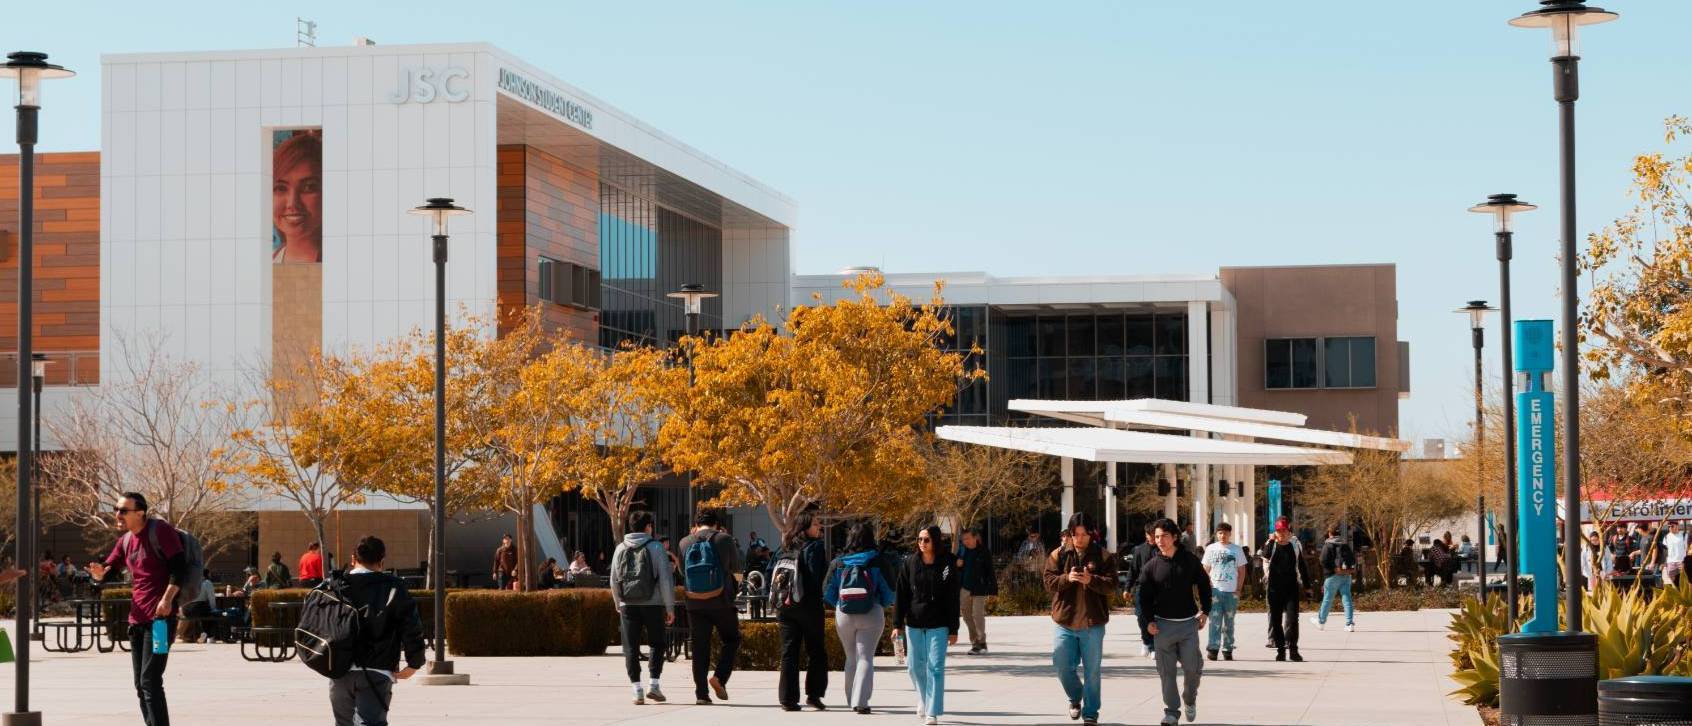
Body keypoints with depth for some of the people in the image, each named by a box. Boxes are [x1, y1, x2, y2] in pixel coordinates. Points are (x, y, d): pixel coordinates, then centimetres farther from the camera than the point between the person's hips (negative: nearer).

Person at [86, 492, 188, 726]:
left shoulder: (159, 531, -9)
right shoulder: (126, 540, 15)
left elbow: (180, 567, -15)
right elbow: (109, 569, 18)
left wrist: (167, 598, -24)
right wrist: (100, 573, -6)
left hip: (160, 617, -9)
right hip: (137, 619, 9)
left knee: (150, 681, -15)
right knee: (141, 684, 11)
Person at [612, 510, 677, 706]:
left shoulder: (621, 549, 7)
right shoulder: (655, 547, -3)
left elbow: (614, 580, 11)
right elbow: (666, 580, -7)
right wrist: (670, 607, -1)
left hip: (628, 605, 2)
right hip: (652, 604, -2)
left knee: (631, 648, 5)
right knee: (657, 644, 11)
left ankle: (637, 690, -1)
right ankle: (653, 684, -1)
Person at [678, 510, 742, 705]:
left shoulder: (685, 542, 2)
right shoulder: (724, 539, -5)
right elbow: (736, 567, 7)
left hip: (695, 604, 2)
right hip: (722, 602, -2)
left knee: (699, 648, 7)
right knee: (732, 640, 15)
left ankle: (701, 693, 4)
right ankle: (719, 677, -4)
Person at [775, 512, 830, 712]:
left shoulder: (785, 548, 10)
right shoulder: (815, 547, -7)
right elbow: (818, 576, -15)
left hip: (785, 606, 5)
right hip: (809, 605, -5)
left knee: (788, 653, 6)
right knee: (816, 652, 7)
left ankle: (787, 698, 2)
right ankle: (813, 694, 2)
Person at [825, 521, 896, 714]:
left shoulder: (838, 563, -3)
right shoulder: (877, 562, -7)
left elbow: (828, 594, 1)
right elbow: (890, 593, -4)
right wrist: (881, 604, 16)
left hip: (844, 616, 2)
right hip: (871, 616, -2)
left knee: (851, 658, 17)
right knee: (865, 658, 0)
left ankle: (852, 699, 23)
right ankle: (860, 701, -12)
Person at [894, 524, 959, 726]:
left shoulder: (946, 566, -2)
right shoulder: (910, 565, 3)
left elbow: (952, 600, 0)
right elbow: (900, 596, 3)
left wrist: (953, 630, -2)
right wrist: (897, 624, -3)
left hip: (938, 626, -2)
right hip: (914, 624, 3)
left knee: (935, 667, -8)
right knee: (915, 666, 9)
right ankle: (923, 700, 35)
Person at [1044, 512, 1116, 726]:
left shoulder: (1102, 556, -1)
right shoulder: (1059, 555, 4)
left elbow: (1111, 584, -8)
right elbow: (1049, 582, -2)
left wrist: (1091, 580, -26)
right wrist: (1067, 578, -21)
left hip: (1093, 623, -2)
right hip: (1064, 622, 2)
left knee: (1092, 671, 4)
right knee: (1062, 665, 3)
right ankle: (1075, 698, 30)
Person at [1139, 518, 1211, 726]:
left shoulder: (1190, 560, 1)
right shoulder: (1151, 566, 1)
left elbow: (1204, 585, 11)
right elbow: (1145, 596, 5)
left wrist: (1205, 611, 5)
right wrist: (1148, 621, -5)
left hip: (1188, 623, 0)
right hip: (1163, 624, 0)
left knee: (1192, 667, -2)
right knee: (1167, 671, 1)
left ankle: (1190, 699, 26)